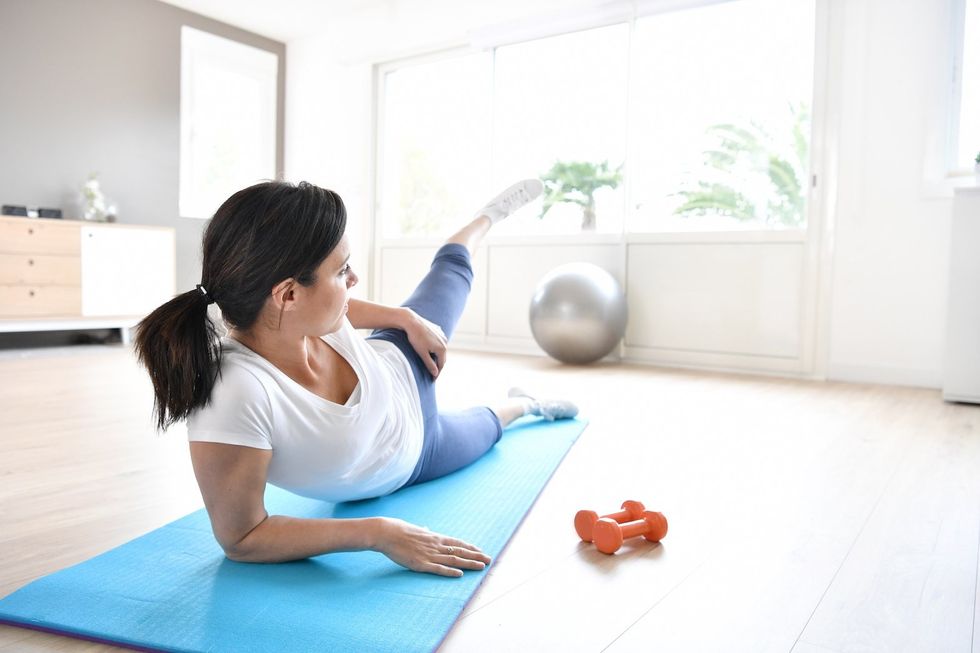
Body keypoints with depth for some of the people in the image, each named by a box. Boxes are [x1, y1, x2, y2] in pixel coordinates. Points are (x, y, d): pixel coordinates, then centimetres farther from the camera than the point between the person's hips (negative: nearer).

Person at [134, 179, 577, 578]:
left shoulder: (310, 314, -34)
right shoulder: (235, 394, -52)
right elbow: (241, 538, -40)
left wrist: (410, 319, -6)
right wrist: (380, 534, -45)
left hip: (401, 372, 4)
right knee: (485, 429, 30)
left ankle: (490, 215, 65)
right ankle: (520, 404, 68)